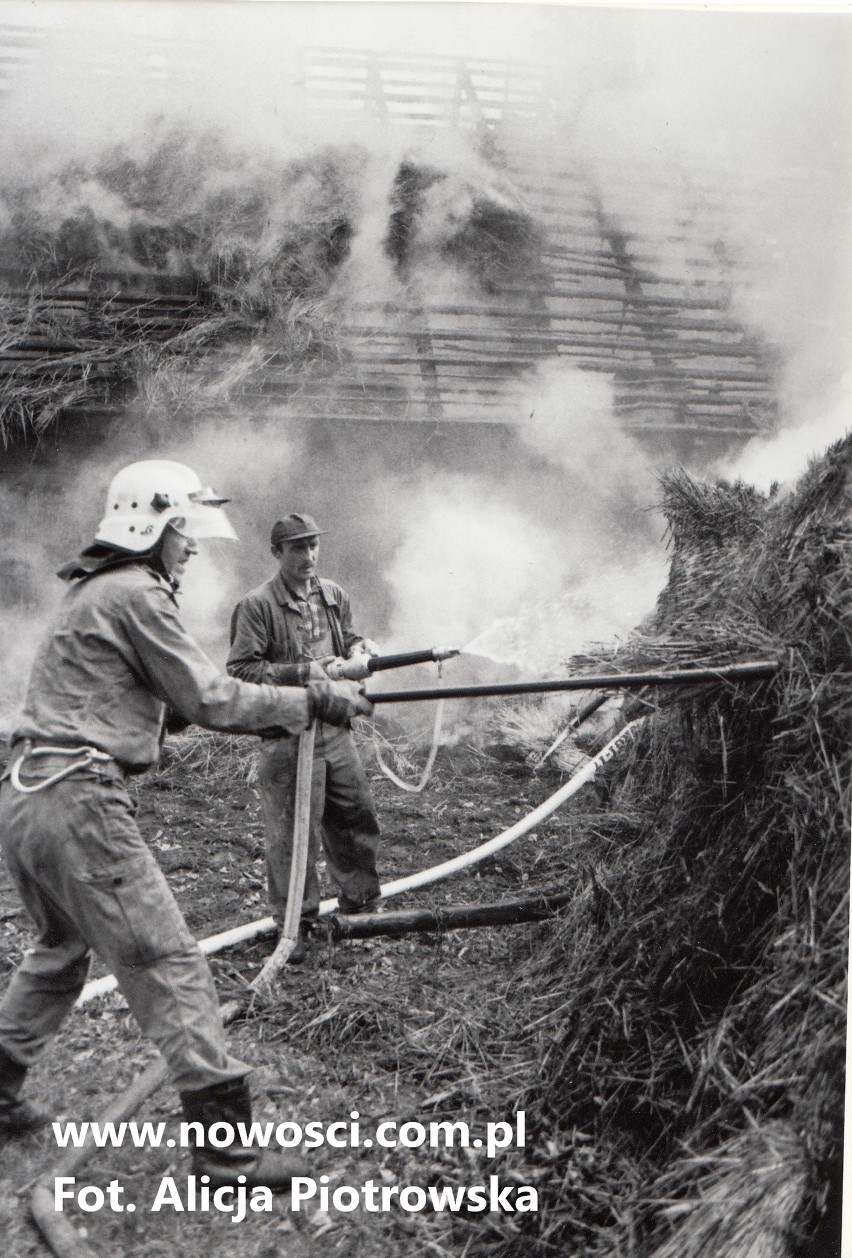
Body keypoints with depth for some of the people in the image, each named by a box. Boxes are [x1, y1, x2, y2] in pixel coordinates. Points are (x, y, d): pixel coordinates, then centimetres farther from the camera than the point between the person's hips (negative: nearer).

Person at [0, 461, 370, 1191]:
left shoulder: (97, 591, 18)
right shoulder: (135, 594, -12)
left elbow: (170, 699, 20)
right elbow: (209, 700, -12)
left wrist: (279, 710, 13)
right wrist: (312, 702, -4)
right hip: (80, 802, -10)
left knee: (61, 950, 27)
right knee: (167, 966, -6)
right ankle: (227, 1150, 0)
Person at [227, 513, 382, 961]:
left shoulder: (333, 595, 10)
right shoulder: (257, 605, -10)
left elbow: (351, 640, 23)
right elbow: (240, 670, -14)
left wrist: (360, 651, -3)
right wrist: (307, 674, -19)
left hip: (335, 727, 6)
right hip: (288, 733, -6)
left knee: (356, 816, 14)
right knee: (294, 831, 0)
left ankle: (359, 905, 34)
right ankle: (295, 924, 16)